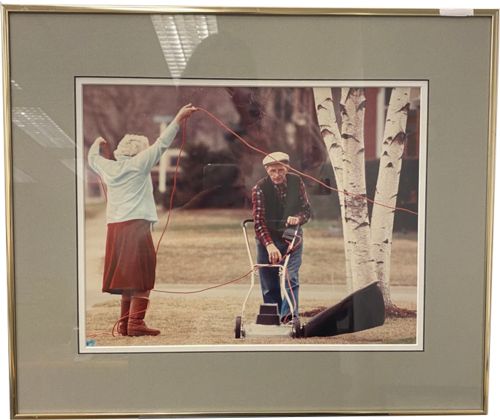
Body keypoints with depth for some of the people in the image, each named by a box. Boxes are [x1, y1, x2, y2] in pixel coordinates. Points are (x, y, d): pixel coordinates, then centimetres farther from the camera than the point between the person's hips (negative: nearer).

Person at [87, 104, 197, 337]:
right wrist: (179, 117, -1)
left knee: (125, 275, 13)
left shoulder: (108, 167, 13)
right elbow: (161, 143, -4)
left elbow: (93, 158, 33)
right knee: (141, 274, -3)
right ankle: (136, 323, -8)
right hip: (136, 224, -7)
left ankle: (125, 323, 16)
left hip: (115, 226, 7)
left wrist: (96, 144, 54)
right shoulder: (138, 164, -3)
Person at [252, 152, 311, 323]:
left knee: (291, 277, -13)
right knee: (270, 285, 3)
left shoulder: (296, 182, -5)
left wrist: (298, 218, -22)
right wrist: (269, 245, -36)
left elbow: (307, 209, 2)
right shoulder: (259, 188, -16)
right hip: (268, 240, -1)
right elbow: (258, 221, -23)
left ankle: (289, 316, -16)